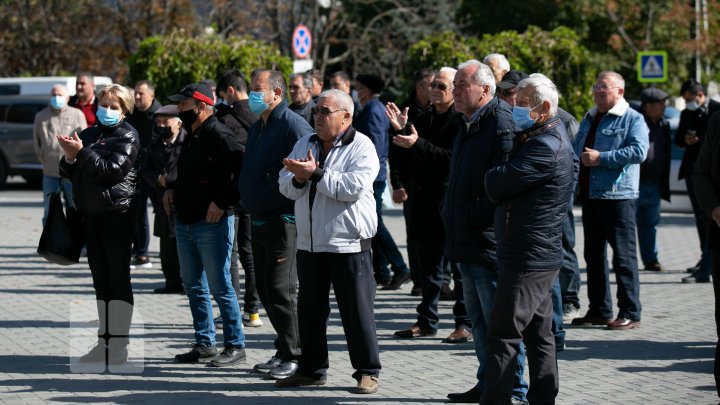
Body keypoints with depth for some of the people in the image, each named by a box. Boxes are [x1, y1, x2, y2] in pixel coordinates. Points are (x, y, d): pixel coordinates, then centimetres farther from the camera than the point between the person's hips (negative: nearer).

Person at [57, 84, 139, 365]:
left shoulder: (127, 136, -3)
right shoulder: (88, 134, 16)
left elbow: (112, 168, -17)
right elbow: (69, 173, 16)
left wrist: (81, 152, -16)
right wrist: (69, 158, -5)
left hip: (118, 213, -7)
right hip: (91, 215, 7)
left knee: (118, 279, -4)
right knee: (100, 280, 10)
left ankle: (120, 346, -2)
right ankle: (105, 342, 16)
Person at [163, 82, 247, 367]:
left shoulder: (218, 135, -15)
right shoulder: (191, 137, 15)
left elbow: (243, 170, -22)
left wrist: (222, 202, -22)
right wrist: (171, 188, 13)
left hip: (212, 224, -10)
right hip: (185, 223, 10)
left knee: (220, 287, -6)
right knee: (194, 287, 13)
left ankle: (235, 346, 2)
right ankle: (204, 345, 21)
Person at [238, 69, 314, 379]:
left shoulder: (292, 125, -13)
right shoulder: (257, 127, 17)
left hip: (284, 220, -10)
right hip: (260, 220, 10)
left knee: (281, 290, -9)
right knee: (266, 290, 11)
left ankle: (295, 356, -2)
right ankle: (285, 351, 20)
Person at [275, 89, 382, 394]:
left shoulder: (361, 147, -7)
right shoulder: (304, 145, 13)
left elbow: (352, 187, -21)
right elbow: (286, 188, 10)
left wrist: (315, 173, -20)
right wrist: (299, 179, -12)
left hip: (348, 243, -6)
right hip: (309, 243, 7)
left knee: (357, 310, -2)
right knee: (310, 309, 12)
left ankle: (367, 372, 6)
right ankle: (312, 369, 23)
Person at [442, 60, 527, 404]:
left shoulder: (501, 123, -17)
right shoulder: (469, 124, 15)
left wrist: (474, 217, -21)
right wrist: (451, 213, 17)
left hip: (489, 242, -10)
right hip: (467, 241, 10)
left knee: (499, 321, -4)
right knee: (479, 320, 17)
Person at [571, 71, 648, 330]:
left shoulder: (632, 119, -5)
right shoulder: (589, 119, 19)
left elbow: (639, 151, -18)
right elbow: (576, 149, 27)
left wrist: (601, 158, -19)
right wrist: (580, 159, 4)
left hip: (617, 195, -8)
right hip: (589, 195, 8)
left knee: (623, 255, -5)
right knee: (594, 255, 11)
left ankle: (630, 313, -2)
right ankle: (599, 311, 19)